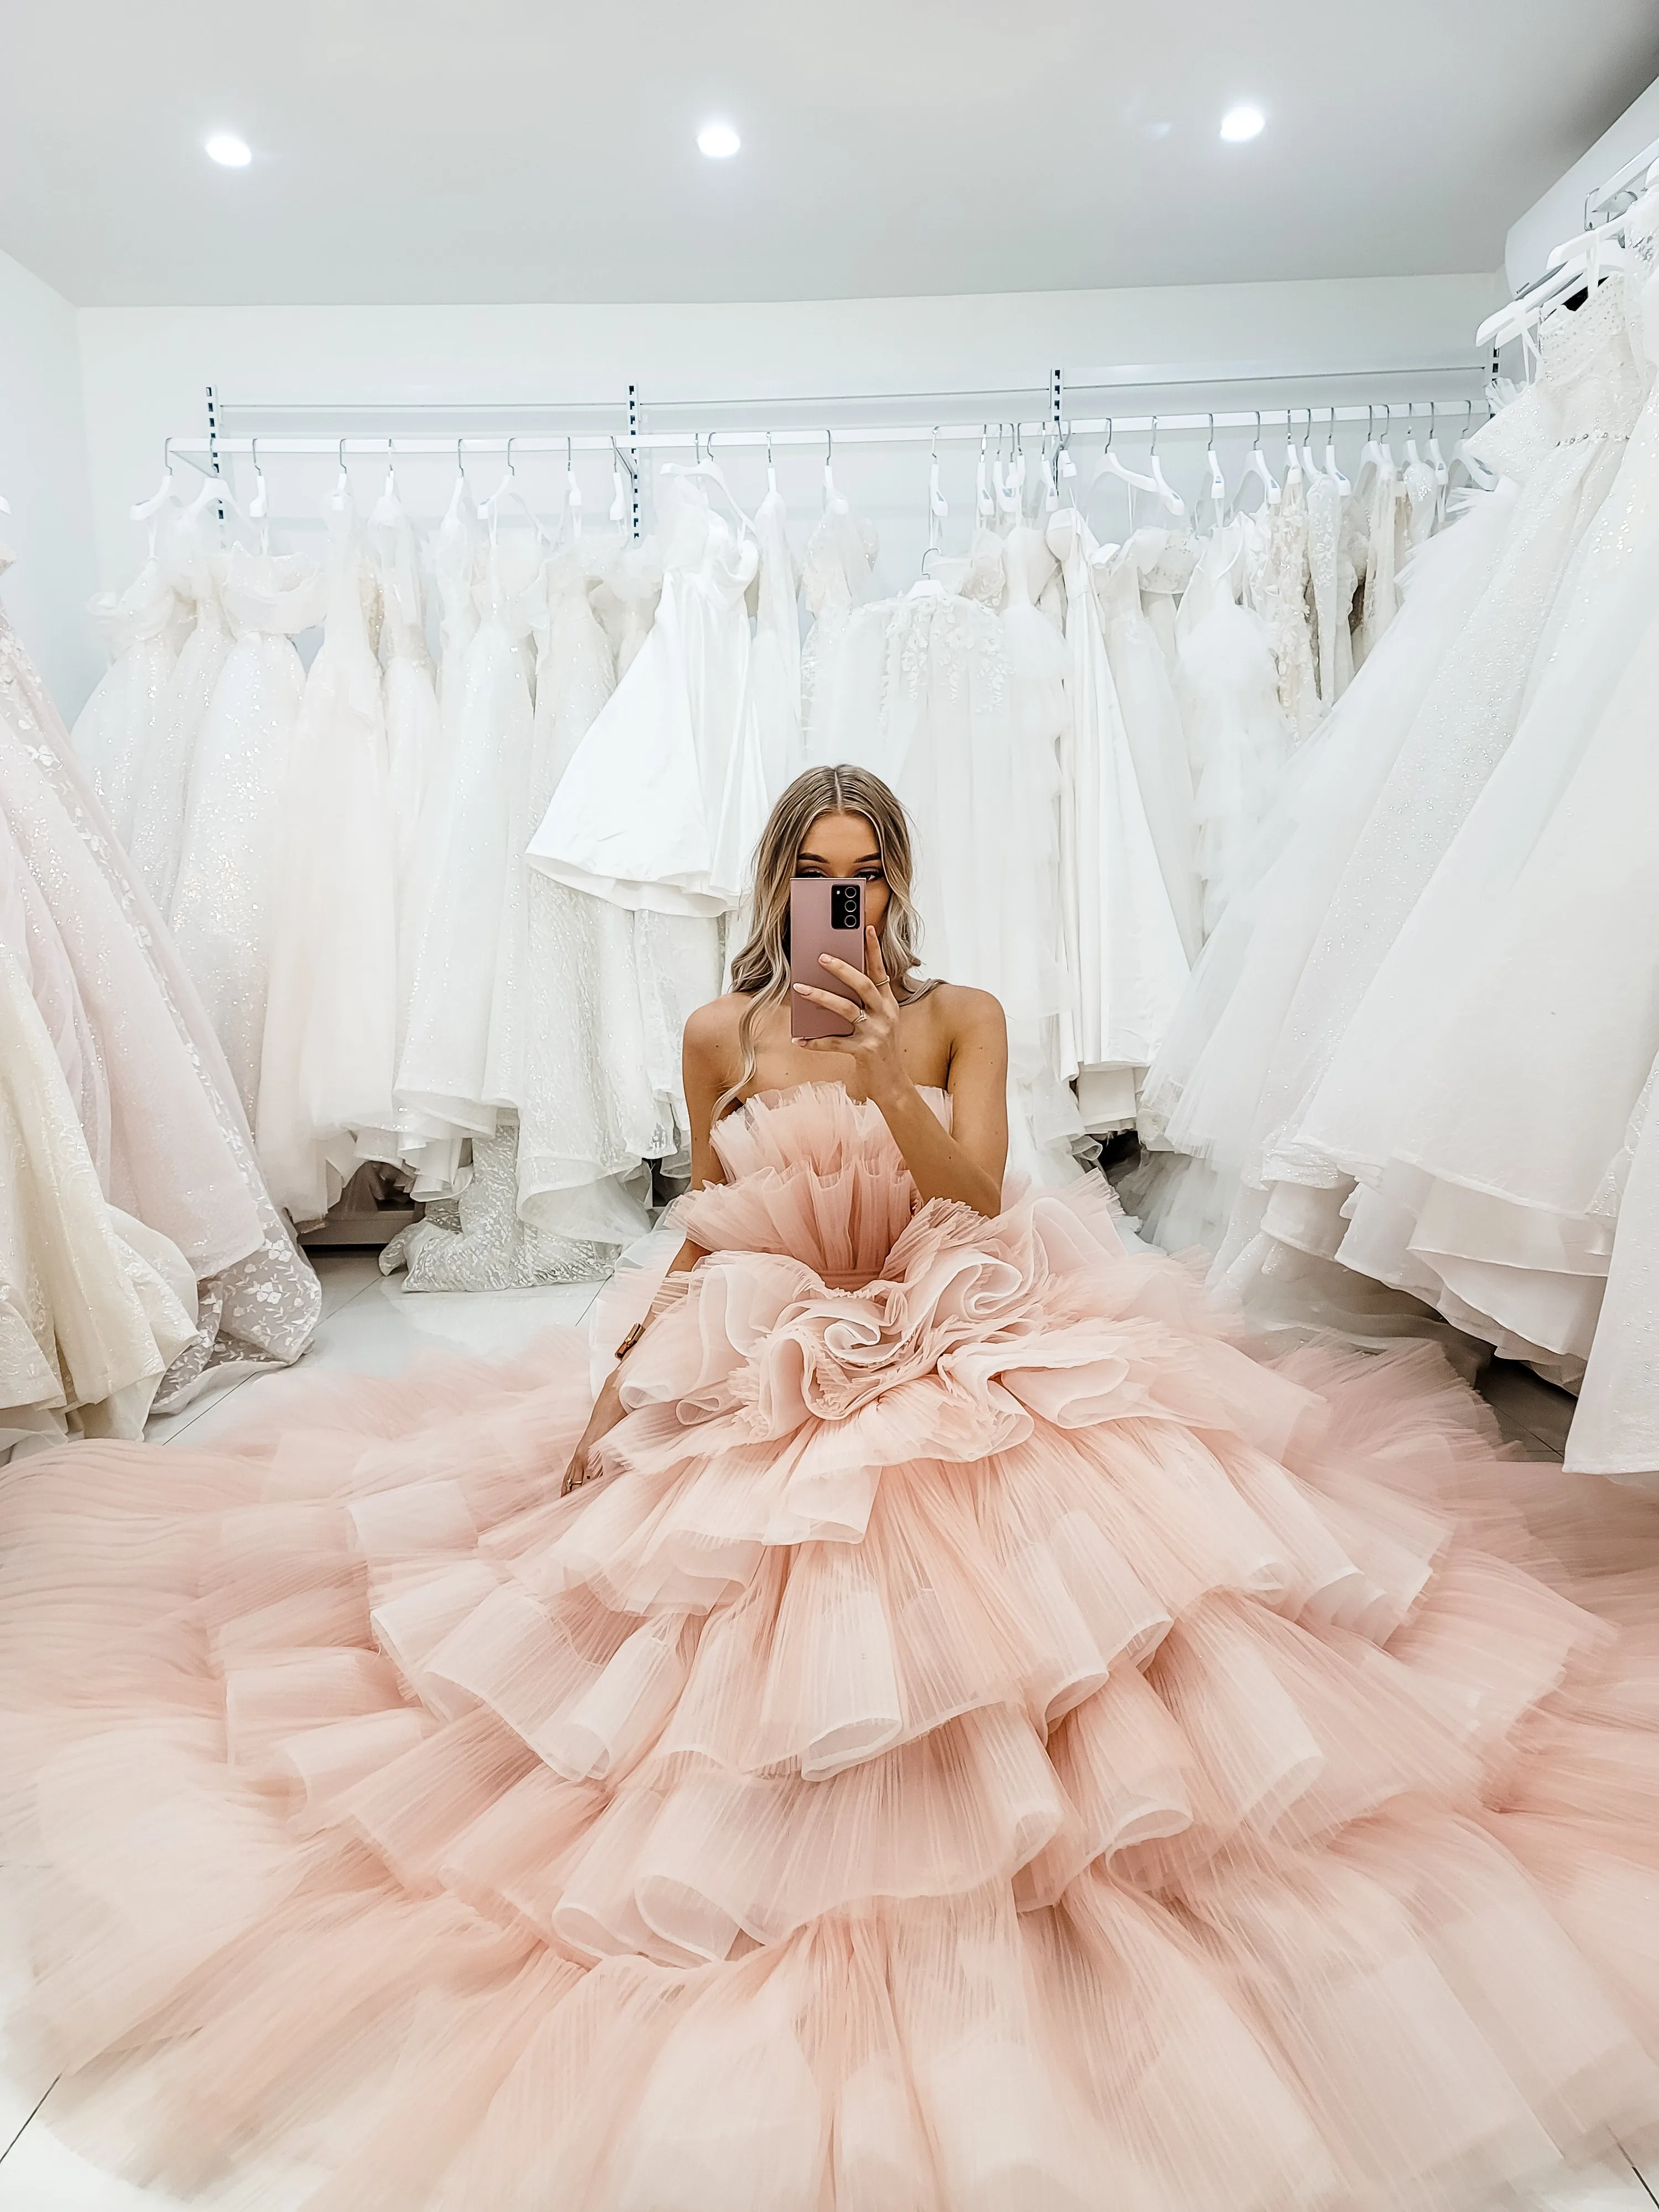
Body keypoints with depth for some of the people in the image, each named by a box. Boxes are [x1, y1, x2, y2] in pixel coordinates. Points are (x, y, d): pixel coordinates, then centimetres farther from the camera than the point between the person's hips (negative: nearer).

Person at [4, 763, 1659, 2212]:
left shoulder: (961, 1016, 0)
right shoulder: (722, 1034, 4)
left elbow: (980, 1203, -12)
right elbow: (704, 1227, 12)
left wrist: (884, 1076, -25)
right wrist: (629, 1358, 3)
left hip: (956, 1364, 0)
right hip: (756, 1380, 1)